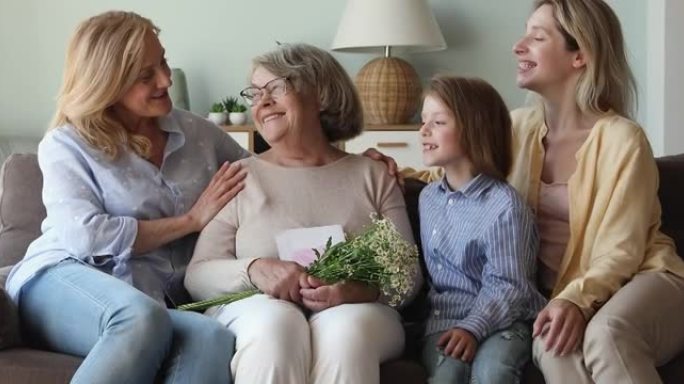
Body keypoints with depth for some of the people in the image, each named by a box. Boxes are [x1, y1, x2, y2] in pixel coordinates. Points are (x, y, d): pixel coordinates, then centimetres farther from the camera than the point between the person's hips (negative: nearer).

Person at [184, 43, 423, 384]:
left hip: (356, 312, 1)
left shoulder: (372, 176, 15)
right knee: (273, 323, -36)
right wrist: (254, 269, -18)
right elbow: (197, 276, 4)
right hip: (254, 307, 0)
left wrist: (363, 288, -15)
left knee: (345, 327, -35)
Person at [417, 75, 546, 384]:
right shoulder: (428, 197, 12)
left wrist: (473, 328, -26)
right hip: (444, 318, 4)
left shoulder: (505, 205, -10)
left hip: (502, 319, -4)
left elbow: (506, 286, -14)